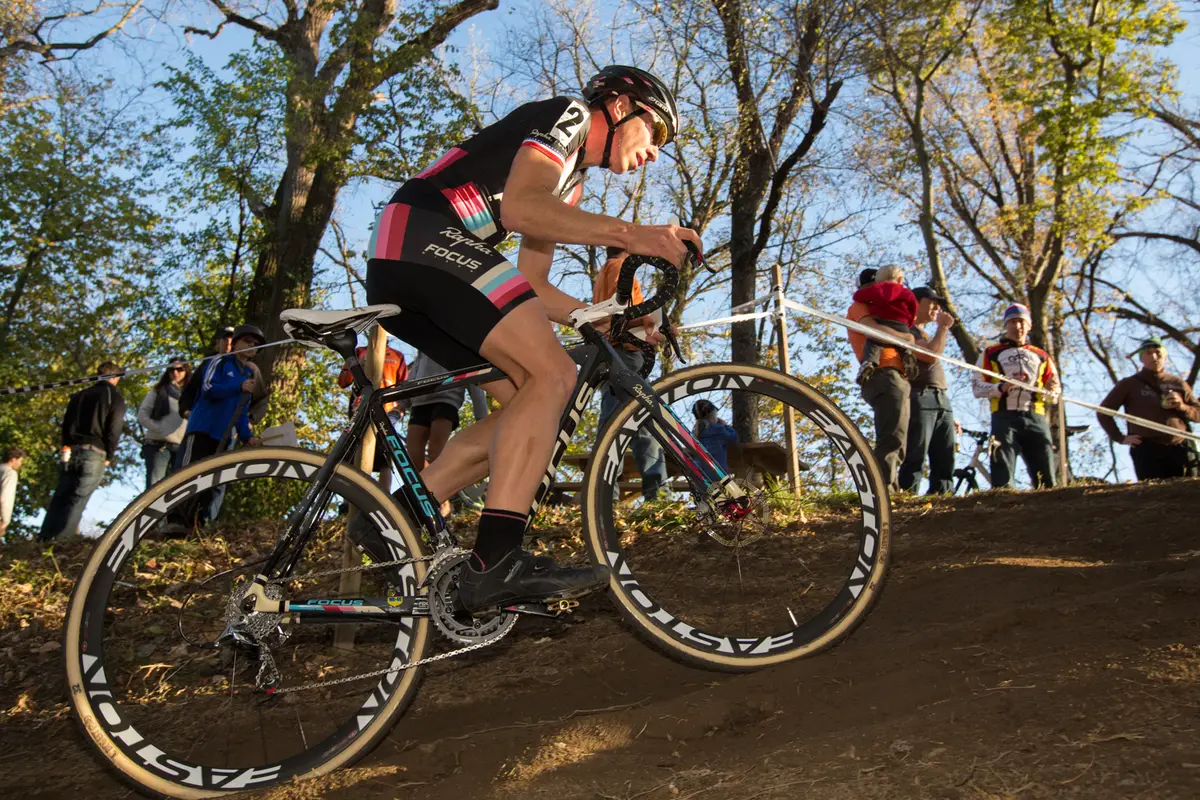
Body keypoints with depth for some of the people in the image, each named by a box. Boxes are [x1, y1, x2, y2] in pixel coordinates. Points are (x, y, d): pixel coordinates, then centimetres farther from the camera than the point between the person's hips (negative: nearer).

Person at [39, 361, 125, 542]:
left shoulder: (79, 395, 19)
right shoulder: (115, 398, 1)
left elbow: (66, 424, 17)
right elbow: (114, 430, -6)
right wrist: (109, 456, 3)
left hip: (71, 451, 5)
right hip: (94, 453, -5)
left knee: (60, 498, 9)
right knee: (78, 500, -9)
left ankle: (44, 538, 3)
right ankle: (62, 541, -16)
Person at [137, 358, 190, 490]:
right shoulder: (158, 391, 16)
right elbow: (142, 416, 7)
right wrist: (160, 429, -9)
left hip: (182, 449, 1)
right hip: (158, 446, -1)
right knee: (154, 488, -14)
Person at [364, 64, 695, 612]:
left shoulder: (569, 182, 30)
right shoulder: (567, 114, 3)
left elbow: (533, 287, 24)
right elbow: (520, 207, -17)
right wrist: (631, 234, -25)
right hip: (422, 237, -10)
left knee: (526, 405, 4)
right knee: (551, 373, -19)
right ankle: (496, 561, -28)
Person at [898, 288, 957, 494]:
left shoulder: (927, 336, 29)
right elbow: (930, 355, -15)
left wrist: (950, 413, 22)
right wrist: (943, 328, -1)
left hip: (942, 399, 9)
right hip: (920, 397, -9)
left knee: (945, 462, 2)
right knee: (915, 458, -16)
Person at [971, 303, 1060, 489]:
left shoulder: (1042, 356, 24)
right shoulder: (992, 354, 15)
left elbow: (1054, 392, 21)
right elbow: (977, 387, 4)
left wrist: (1051, 391, -3)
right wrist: (1002, 387, -13)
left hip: (1036, 418, 3)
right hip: (1005, 417, -3)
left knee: (1046, 480, -4)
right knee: (1003, 480, -12)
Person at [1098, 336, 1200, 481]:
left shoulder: (1177, 383, 17)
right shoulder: (1129, 384, 8)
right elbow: (1103, 412, 8)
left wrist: (1182, 407, -2)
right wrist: (1120, 438, -1)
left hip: (1180, 450, 3)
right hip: (1147, 452, -3)